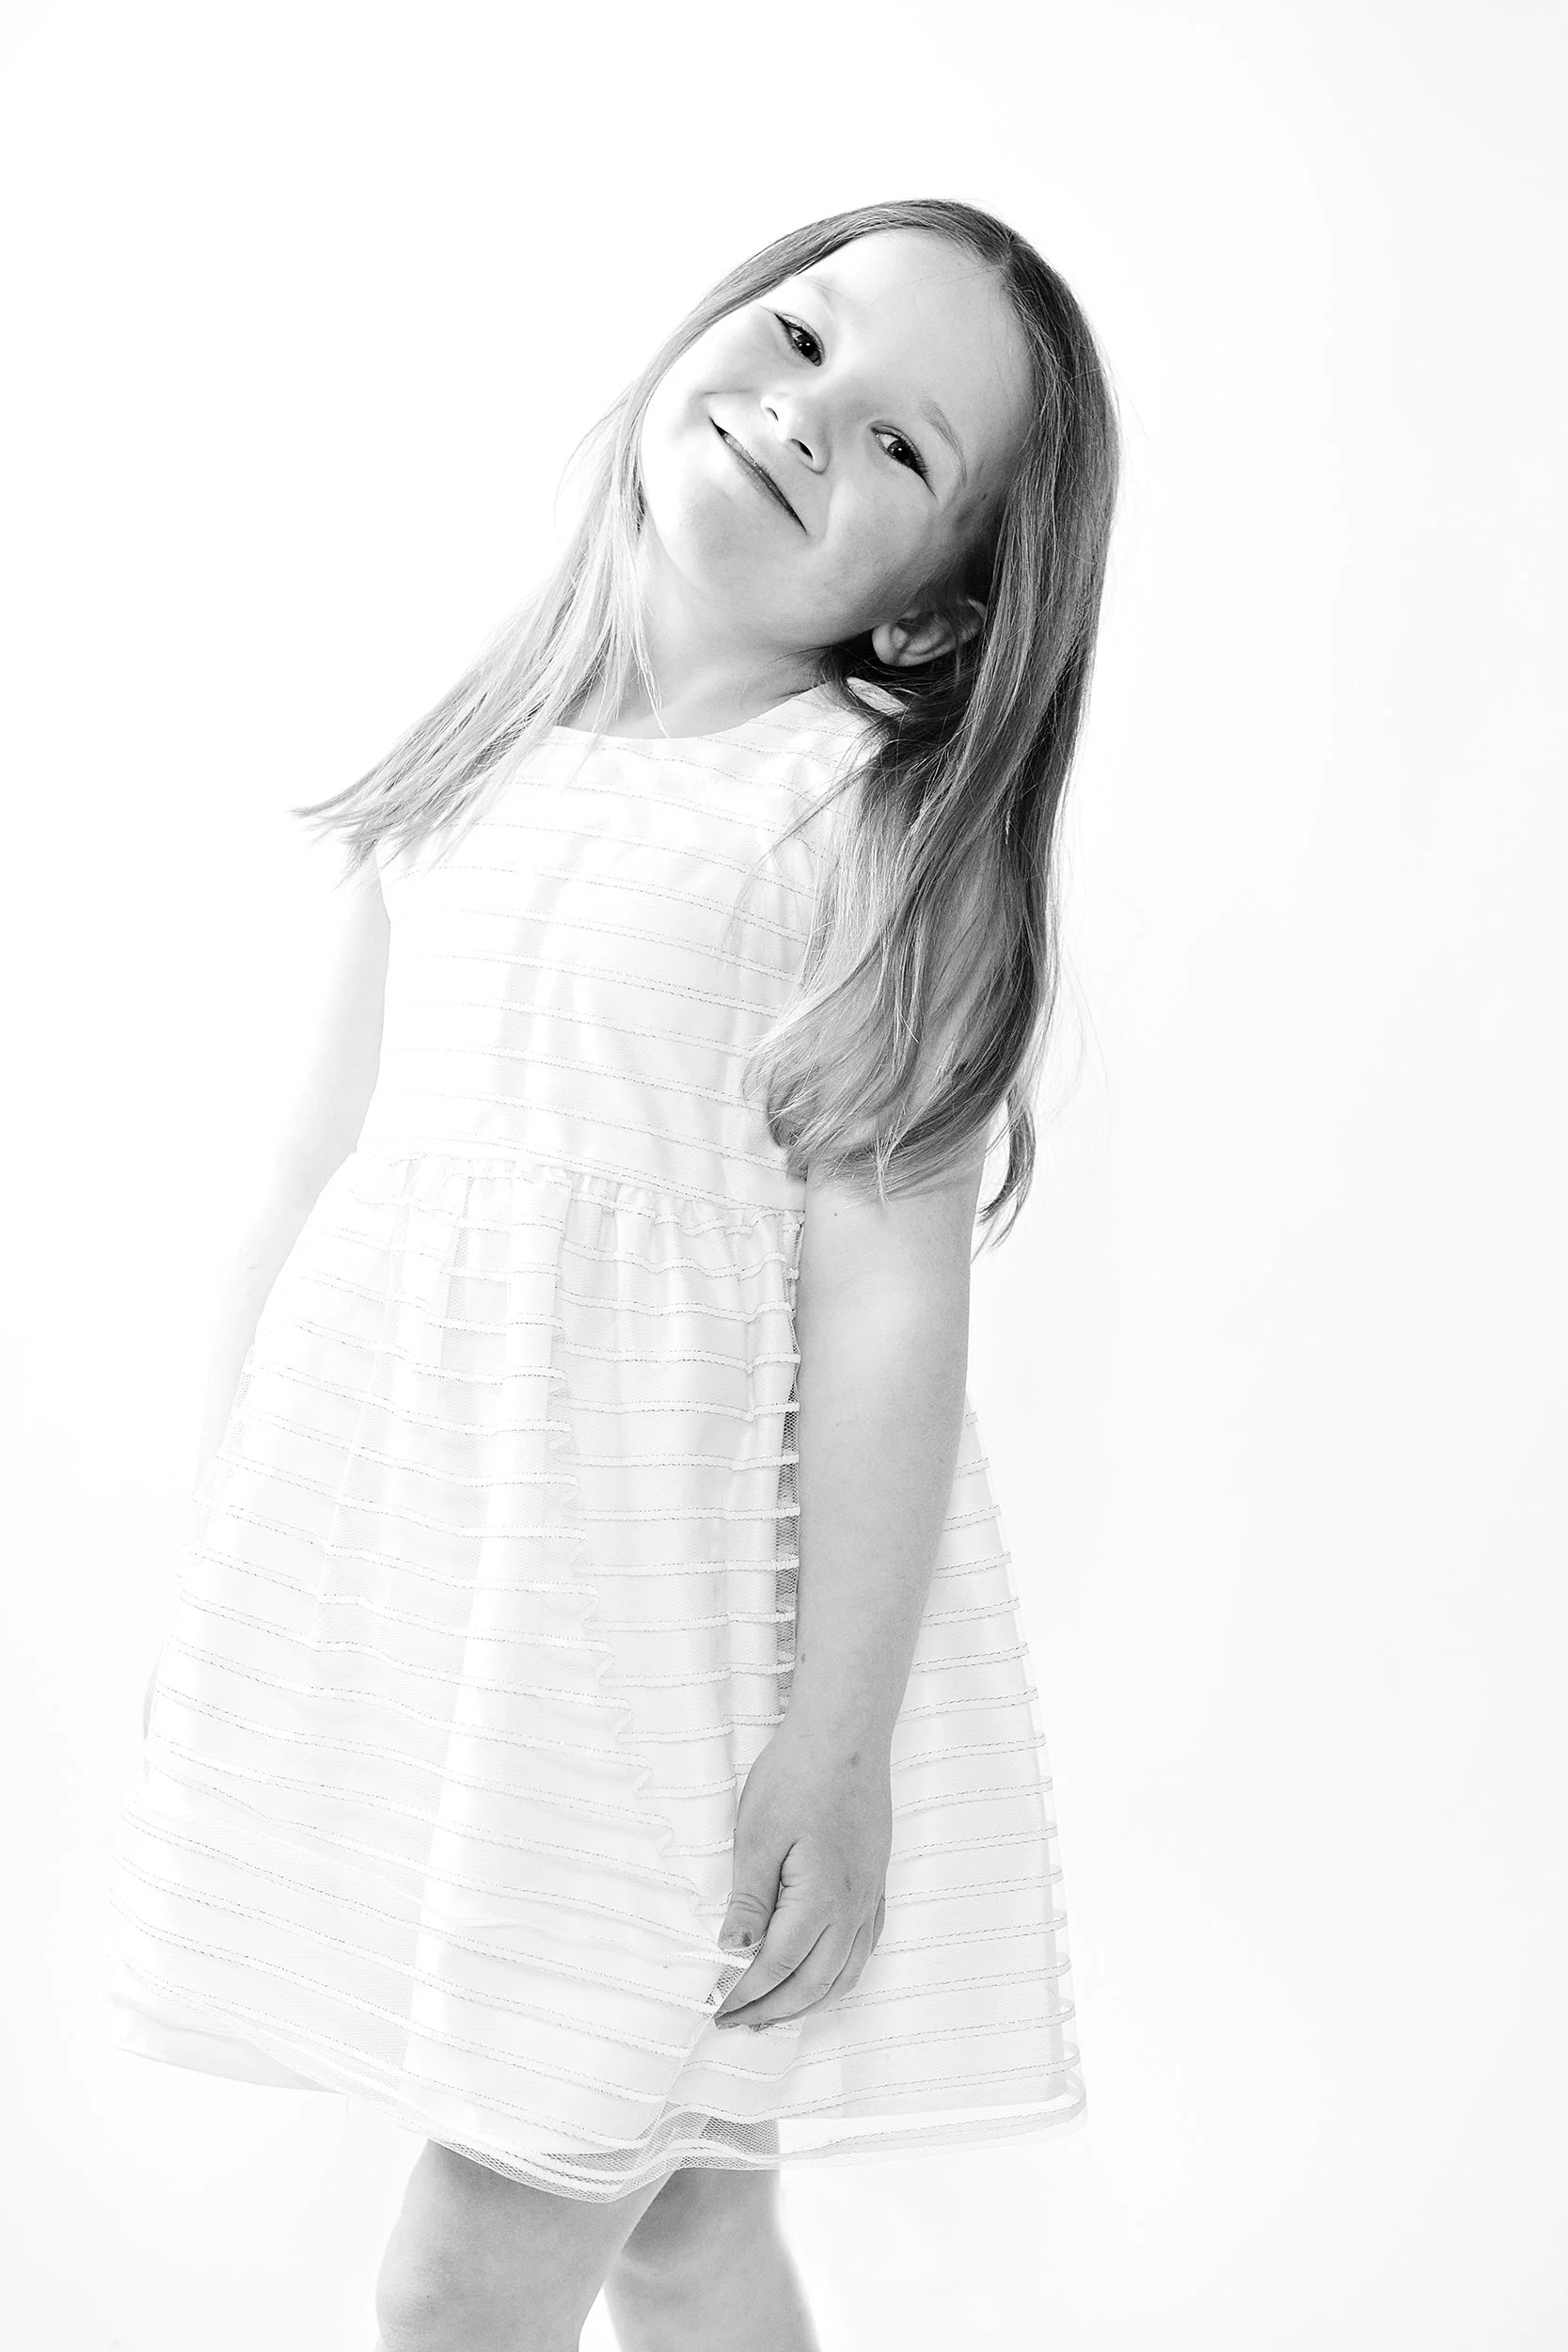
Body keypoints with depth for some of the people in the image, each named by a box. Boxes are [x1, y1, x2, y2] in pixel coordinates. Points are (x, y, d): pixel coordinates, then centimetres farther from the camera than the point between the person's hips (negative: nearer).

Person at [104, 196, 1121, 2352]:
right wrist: (218, 1569, 14)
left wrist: (841, 1745, -13)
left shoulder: (880, 822, -11)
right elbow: (330, 1152, 11)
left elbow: (889, 1302, -13)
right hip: (400, 1540, 5)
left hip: (677, 1589, -5)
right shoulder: (477, 757, 6)